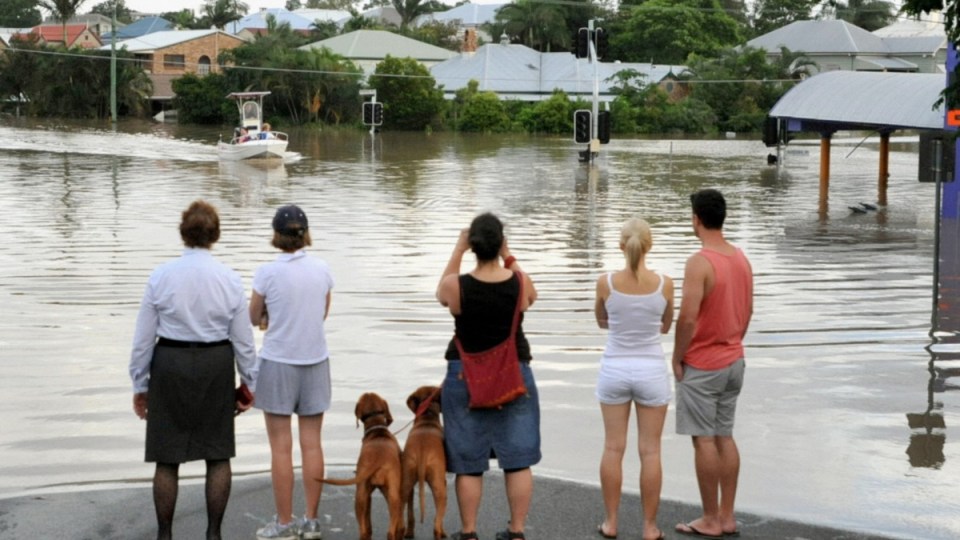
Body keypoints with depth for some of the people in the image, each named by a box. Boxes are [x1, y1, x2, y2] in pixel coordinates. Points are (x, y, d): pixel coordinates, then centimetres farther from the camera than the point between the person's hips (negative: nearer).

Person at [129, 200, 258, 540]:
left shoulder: (160, 277, -8)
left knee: (167, 457, 7)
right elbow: (242, 340, -1)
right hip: (217, 368, 1)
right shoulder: (230, 280, -6)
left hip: (169, 367, -1)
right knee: (218, 454, 10)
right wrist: (249, 384, 10)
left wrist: (140, 385, 5)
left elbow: (143, 338, -4)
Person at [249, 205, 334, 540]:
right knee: (311, 443, 9)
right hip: (315, 362, 4)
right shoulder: (322, 270, -2)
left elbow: (255, 318, -1)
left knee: (281, 447, 3)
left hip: (279, 363, -4)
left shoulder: (267, 273, -13)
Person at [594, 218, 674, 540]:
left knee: (613, 448, 11)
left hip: (615, 369, 1)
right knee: (650, 451, 6)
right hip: (651, 371, -1)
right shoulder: (664, 284, -9)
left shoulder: (605, 283, -9)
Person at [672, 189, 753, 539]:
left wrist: (677, 358, -11)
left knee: (704, 440, -1)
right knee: (725, 437, 13)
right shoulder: (741, 258, 6)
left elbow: (688, 318, -23)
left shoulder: (699, 263, -19)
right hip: (734, 360, 8)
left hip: (701, 365, -8)